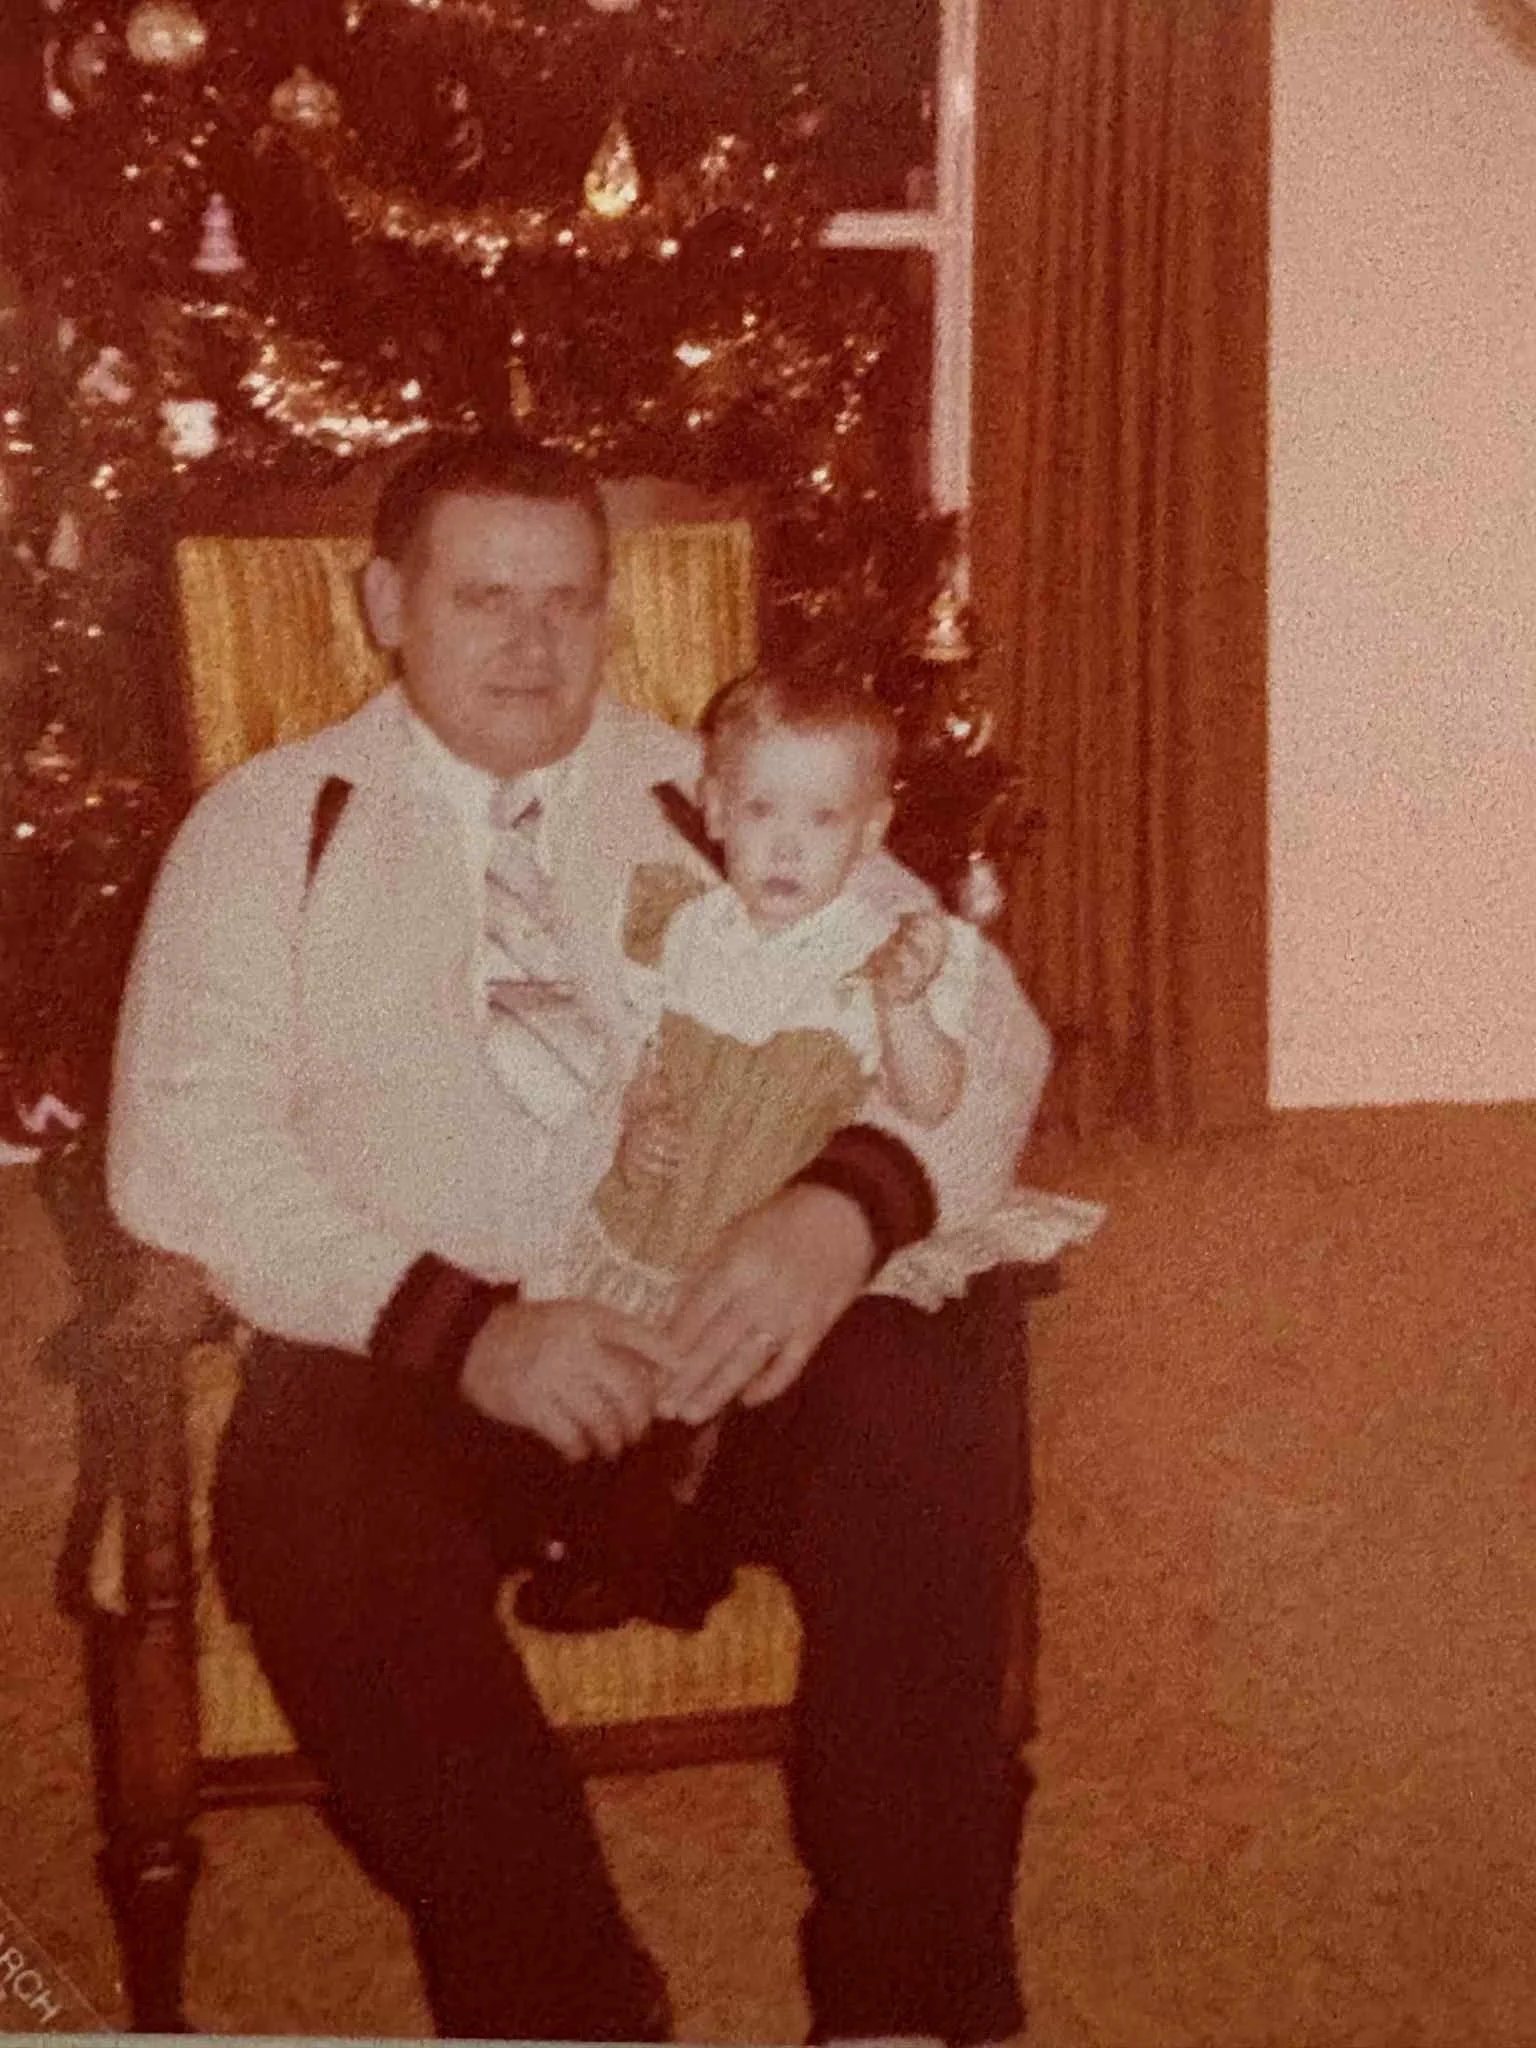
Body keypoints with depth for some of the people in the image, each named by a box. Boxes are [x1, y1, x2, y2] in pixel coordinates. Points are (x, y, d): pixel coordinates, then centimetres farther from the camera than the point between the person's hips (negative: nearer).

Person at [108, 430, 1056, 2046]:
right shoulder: (272, 826, 11)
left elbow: (983, 1030, 7)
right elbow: (183, 1144, -2)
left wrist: (846, 1209, -17)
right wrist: (461, 1324, -17)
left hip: (727, 1324, 2)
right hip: (404, 1350, -1)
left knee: (930, 1404, -28)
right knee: (319, 1517, -33)